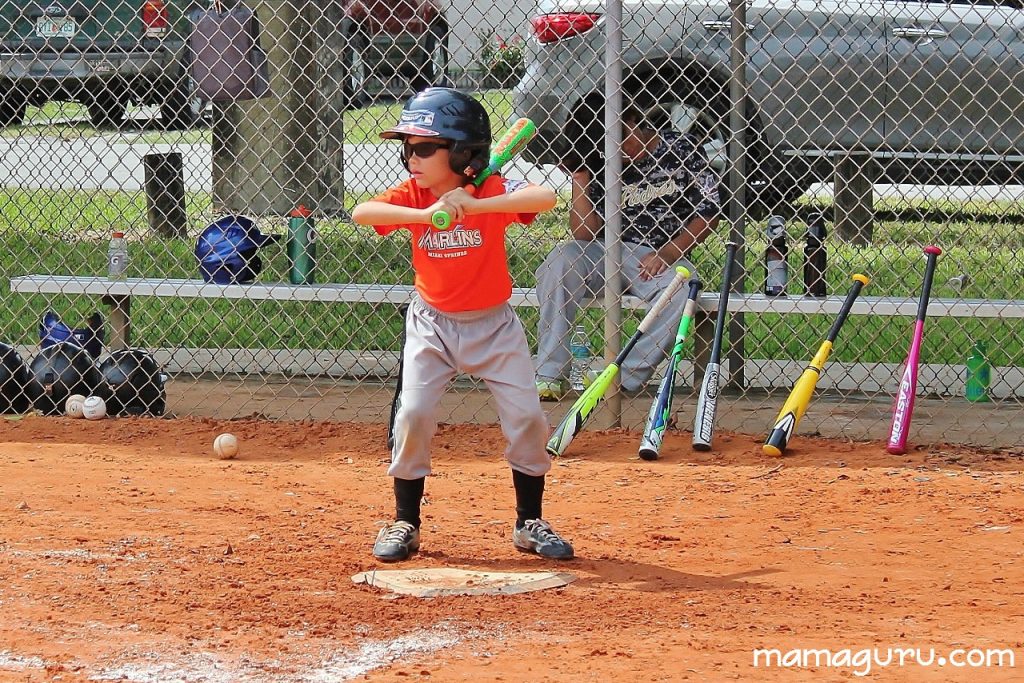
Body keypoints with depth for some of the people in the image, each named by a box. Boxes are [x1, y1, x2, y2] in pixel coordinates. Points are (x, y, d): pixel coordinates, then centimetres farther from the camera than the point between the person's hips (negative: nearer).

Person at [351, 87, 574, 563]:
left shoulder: (492, 192, -17)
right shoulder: (412, 196, -10)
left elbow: (545, 198, -36)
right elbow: (361, 213, -28)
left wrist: (471, 206, -44)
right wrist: (426, 214, -41)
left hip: (493, 325, -1)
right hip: (432, 324, 1)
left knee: (527, 417, -4)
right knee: (413, 415, -11)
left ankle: (530, 523, 14)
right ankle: (404, 524, 5)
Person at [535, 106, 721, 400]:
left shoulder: (681, 150, 0)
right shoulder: (602, 167, 6)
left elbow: (708, 213, -1)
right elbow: (584, 233, 1)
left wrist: (668, 253, -12)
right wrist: (578, 174, -4)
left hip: (662, 258, -2)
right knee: (561, 260, -27)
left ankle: (624, 378, -30)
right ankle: (549, 376, -26)